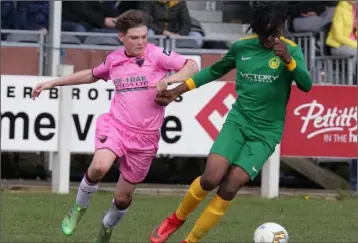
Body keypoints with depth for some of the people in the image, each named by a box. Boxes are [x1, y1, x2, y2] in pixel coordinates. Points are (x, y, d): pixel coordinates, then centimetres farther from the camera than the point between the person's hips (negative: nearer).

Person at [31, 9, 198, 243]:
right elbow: (92, 75, 27)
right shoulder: (114, 59, 7)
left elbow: (192, 67, -11)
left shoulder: (157, 55, -5)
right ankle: (79, 208, -1)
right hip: (116, 125, 1)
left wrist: (169, 79, -29)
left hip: (145, 137, -1)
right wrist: (53, 83, 30)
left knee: (123, 197, 7)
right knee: (99, 167, -30)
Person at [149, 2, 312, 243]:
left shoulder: (291, 50, -6)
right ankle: (177, 218, 9)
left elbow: (306, 85, -20)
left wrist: (288, 60, -36)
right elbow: (215, 70, 18)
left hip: (266, 132, -2)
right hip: (238, 121, 2)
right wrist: (178, 90, 15)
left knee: (230, 187, -13)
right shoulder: (242, 47, 1)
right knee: (211, 177, -19)